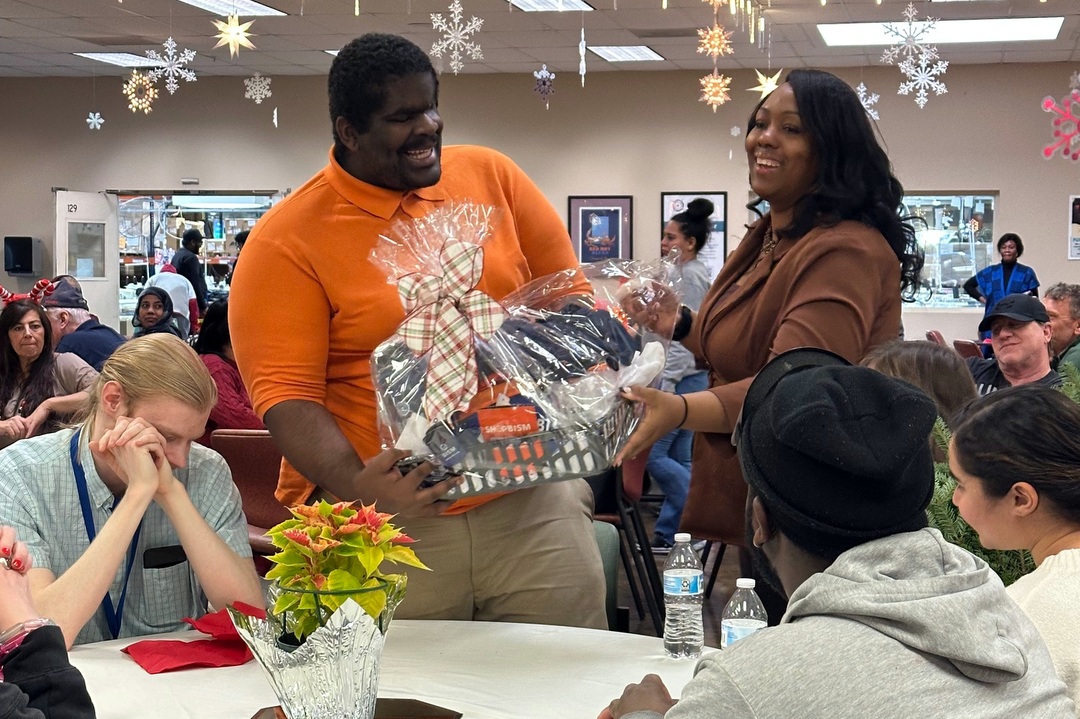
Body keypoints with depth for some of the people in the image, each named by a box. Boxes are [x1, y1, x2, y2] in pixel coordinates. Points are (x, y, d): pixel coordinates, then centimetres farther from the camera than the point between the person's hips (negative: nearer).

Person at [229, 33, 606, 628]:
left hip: (529, 504, 3)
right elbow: (285, 395, -11)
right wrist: (354, 484, -27)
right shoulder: (285, 242, -5)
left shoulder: (490, 175, 7)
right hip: (385, 523, -3)